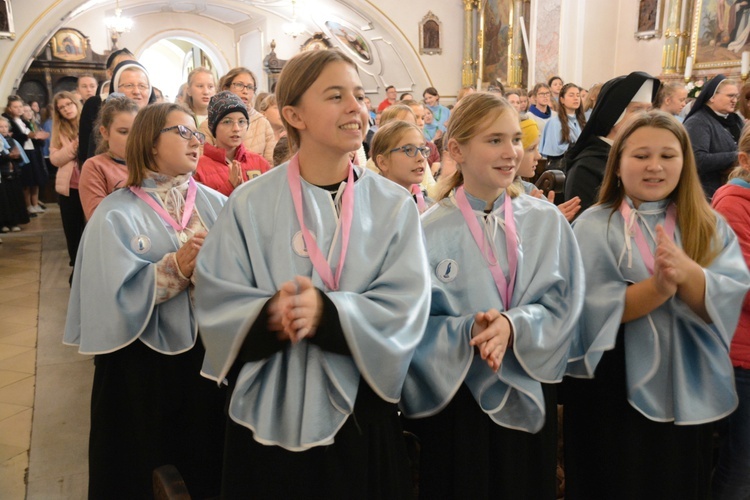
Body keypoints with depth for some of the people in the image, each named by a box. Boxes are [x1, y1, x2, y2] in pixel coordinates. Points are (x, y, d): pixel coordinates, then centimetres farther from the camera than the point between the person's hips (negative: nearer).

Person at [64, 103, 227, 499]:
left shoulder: (214, 203, 2)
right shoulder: (116, 213, -7)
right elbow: (117, 295, -16)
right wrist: (177, 266, -25)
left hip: (208, 351, 3)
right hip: (140, 360, -2)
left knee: (209, 464, 17)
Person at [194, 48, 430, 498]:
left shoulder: (394, 205, -3)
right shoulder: (250, 204, -5)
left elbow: (406, 311, -11)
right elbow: (217, 304, -6)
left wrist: (328, 312, -25)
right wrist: (268, 313, -25)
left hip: (361, 413, 1)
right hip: (271, 415, 0)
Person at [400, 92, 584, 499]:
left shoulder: (547, 221, 0)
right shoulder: (428, 232, -9)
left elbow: (563, 307, -5)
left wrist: (514, 327, -22)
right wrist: (469, 331, -27)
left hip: (527, 398, 3)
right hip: (451, 398, -2)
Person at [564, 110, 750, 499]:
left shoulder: (711, 228, 3)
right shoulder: (594, 226, -8)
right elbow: (595, 309, -18)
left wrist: (686, 271, -32)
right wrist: (659, 286, -33)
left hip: (688, 395, 4)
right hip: (612, 393, -3)